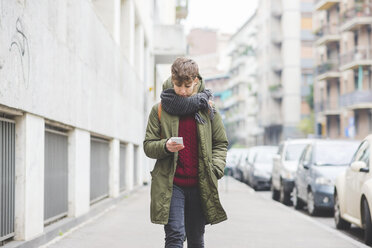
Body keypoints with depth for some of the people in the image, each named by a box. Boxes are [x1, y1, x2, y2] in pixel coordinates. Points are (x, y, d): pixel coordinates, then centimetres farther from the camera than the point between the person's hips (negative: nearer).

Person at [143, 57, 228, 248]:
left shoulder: (207, 108, 7)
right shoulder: (160, 110, 3)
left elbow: (220, 143, 11)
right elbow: (148, 146, 5)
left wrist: (215, 169, -6)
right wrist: (165, 146, -17)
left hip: (199, 184, 2)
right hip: (170, 184, -2)